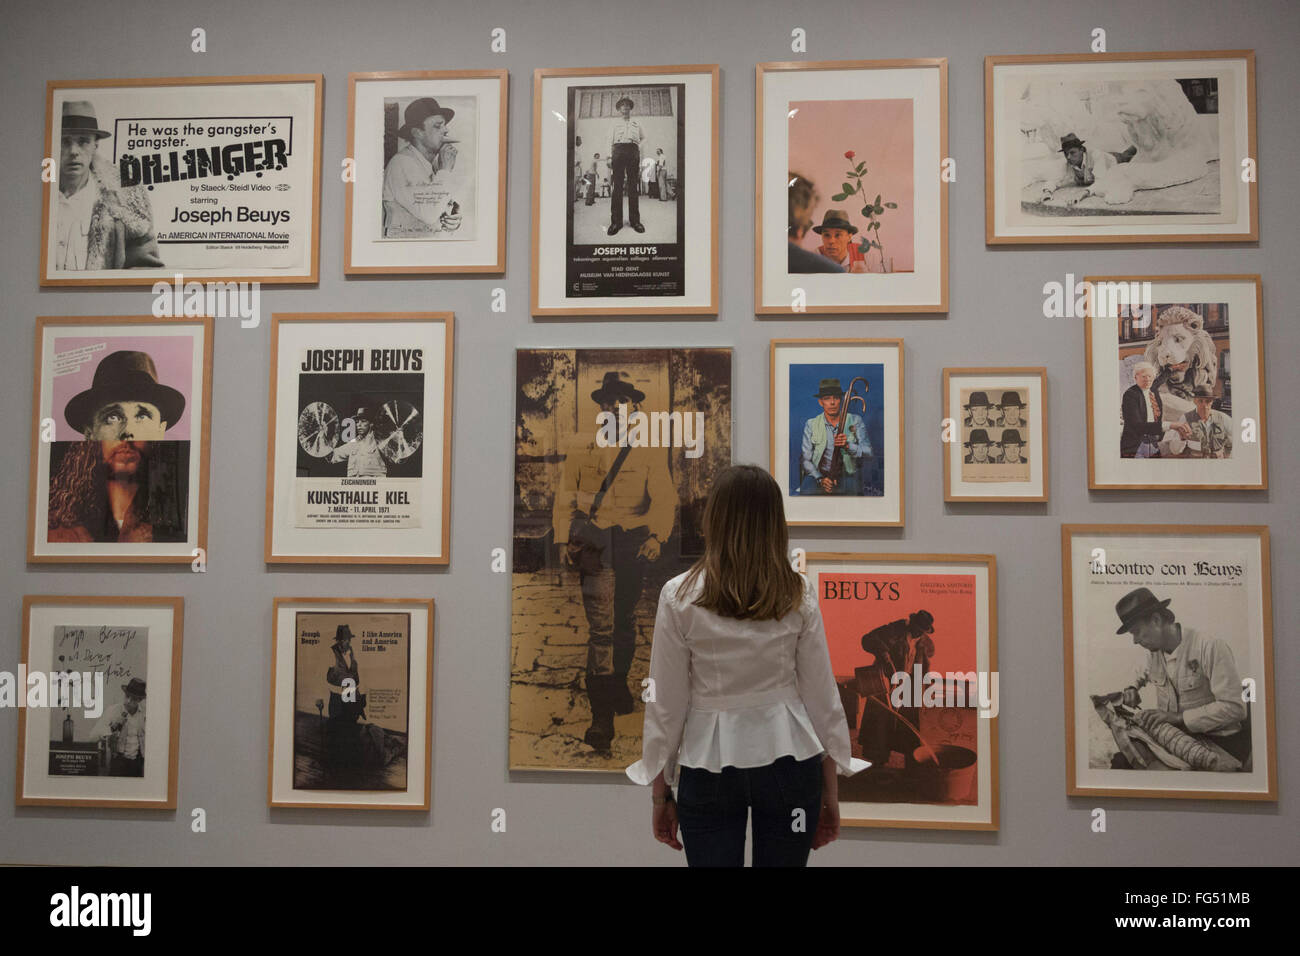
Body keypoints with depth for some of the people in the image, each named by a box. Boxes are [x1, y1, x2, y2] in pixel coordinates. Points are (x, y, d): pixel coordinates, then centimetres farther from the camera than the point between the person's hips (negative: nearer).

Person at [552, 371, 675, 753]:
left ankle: (618, 685, 37)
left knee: (624, 619, 13)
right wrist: (564, 539, 2)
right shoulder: (582, 448, 9)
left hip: (634, 542, 1)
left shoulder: (650, 450, 6)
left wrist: (657, 536, -14)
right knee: (600, 625, -11)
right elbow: (565, 497, 12)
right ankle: (601, 716, -12)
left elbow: (664, 497, 0)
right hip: (594, 542, -1)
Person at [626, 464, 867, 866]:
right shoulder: (799, 596, -3)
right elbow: (822, 697, -1)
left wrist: (661, 792, 6)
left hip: (709, 763, -1)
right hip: (787, 759, 2)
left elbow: (665, 703, -5)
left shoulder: (680, 597, -7)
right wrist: (830, 789, 10)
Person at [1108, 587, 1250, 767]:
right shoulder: (1154, 651, 6)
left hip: (1220, 740, -6)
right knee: (1122, 761, -13)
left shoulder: (1211, 647, -17)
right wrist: (1132, 689, 9)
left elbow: (1233, 707, -22)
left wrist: (1179, 717, -21)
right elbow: (1142, 673, 32)